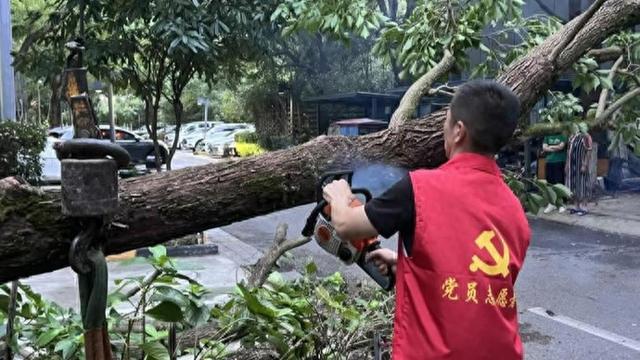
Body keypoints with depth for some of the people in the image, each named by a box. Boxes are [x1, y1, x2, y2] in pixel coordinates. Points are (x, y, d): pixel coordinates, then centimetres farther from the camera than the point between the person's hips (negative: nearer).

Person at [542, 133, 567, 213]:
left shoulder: (562, 136, 3)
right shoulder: (547, 137, 13)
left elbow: (561, 146, -11)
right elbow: (544, 148, 1)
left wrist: (550, 147, 0)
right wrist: (556, 148, -8)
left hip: (560, 162, -4)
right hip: (549, 162, 4)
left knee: (560, 183, -6)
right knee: (550, 183, 6)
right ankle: (551, 204, 15)